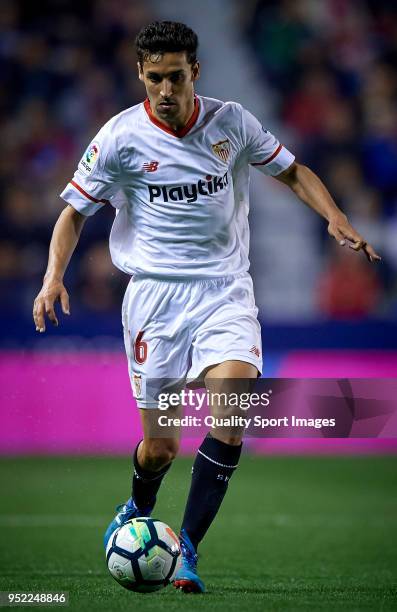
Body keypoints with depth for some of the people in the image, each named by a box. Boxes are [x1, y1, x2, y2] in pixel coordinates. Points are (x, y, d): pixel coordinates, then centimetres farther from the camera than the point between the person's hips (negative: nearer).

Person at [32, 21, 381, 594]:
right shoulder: (121, 137, -4)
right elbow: (75, 211, 5)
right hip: (155, 294, -1)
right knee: (159, 447, 1)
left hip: (225, 289, 1)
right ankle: (138, 511, 37)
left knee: (231, 418, -22)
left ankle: (187, 551, -13)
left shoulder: (232, 121, 1)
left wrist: (336, 218, -2)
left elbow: (292, 171, 14)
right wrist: (54, 276, -11)